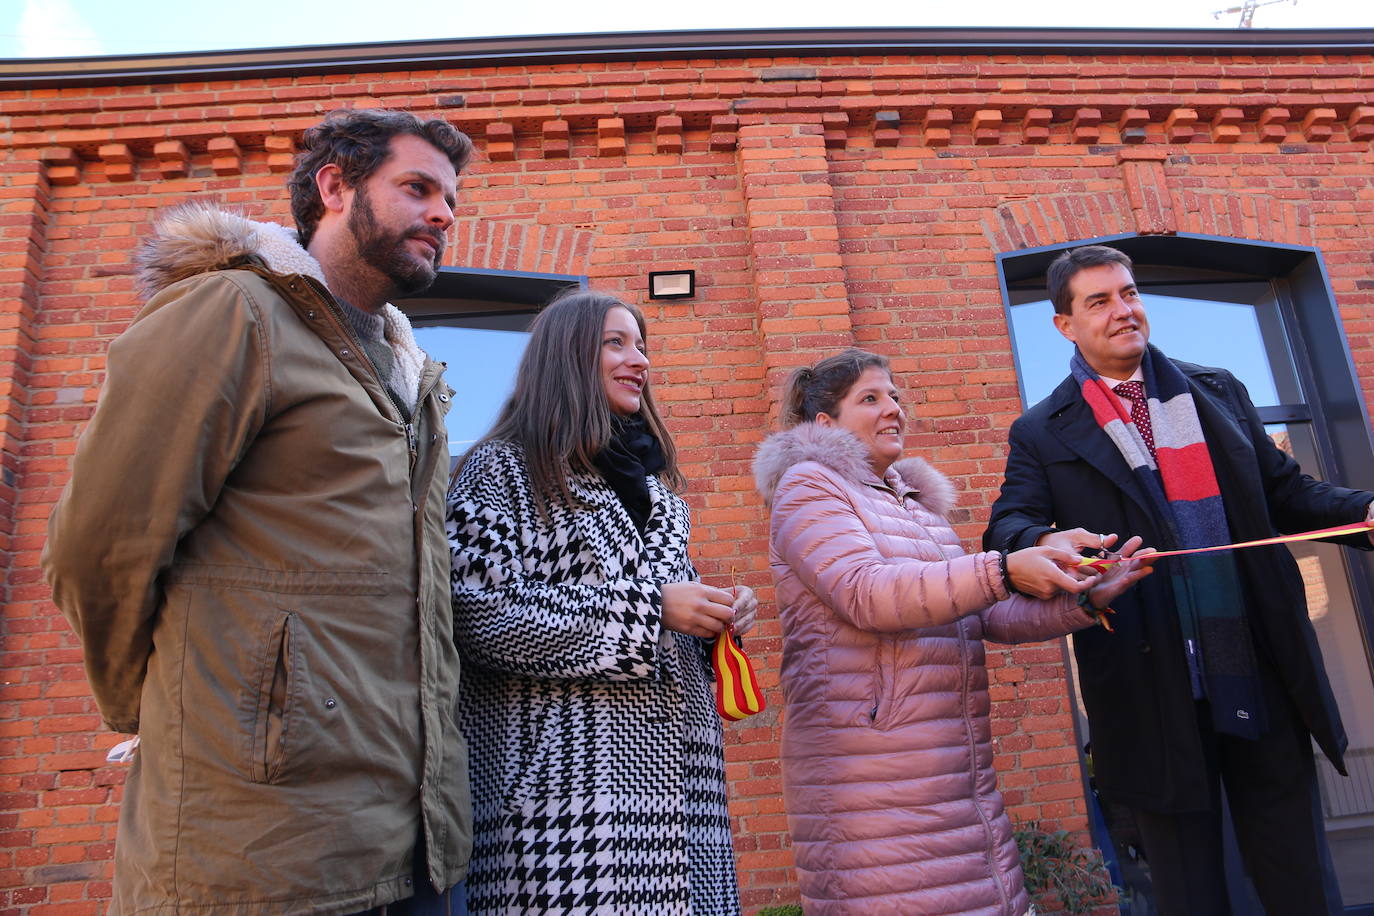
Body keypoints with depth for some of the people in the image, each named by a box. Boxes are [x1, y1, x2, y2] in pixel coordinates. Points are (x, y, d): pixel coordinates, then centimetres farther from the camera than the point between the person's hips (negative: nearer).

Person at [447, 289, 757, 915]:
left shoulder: (646, 478, 18)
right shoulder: (503, 468, -2)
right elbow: (478, 615, -16)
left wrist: (717, 618, 3)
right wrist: (647, 608, -16)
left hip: (674, 767, 6)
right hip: (566, 779, -6)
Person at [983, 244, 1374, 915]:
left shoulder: (1218, 393, 12)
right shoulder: (1043, 433, 1)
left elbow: (1285, 492, 13)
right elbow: (1010, 525, -10)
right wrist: (1047, 543, -33)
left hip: (1266, 679, 3)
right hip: (1157, 700, -3)